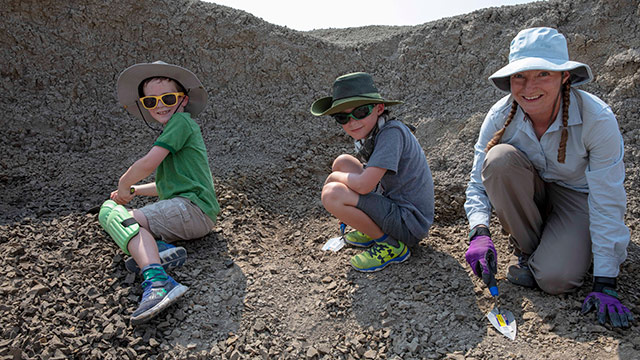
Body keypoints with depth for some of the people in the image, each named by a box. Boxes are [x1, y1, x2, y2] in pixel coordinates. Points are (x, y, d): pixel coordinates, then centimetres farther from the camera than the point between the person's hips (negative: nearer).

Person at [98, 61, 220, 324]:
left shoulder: (181, 120, -4)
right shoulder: (173, 130, 27)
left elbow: (148, 164, -15)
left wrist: (123, 185, 3)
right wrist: (133, 190, 24)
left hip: (191, 208, -10)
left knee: (114, 215, -18)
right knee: (108, 209, 8)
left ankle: (157, 282, -38)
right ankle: (163, 249, -13)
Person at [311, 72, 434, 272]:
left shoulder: (392, 132, -23)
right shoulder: (370, 132, 4)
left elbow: (364, 185, -29)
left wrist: (336, 177, -10)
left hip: (411, 223, -9)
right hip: (394, 203, 9)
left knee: (332, 194, -23)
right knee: (342, 162, 8)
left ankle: (391, 246, -7)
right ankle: (375, 231, 14)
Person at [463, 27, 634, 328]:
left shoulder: (598, 119, -28)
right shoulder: (501, 116, -22)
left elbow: (607, 204, -23)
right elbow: (478, 182, -14)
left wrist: (604, 285, -22)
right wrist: (479, 232, -35)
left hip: (578, 197, -2)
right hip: (531, 195, 3)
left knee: (554, 279, -27)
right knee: (499, 158, -31)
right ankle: (526, 247, -8)